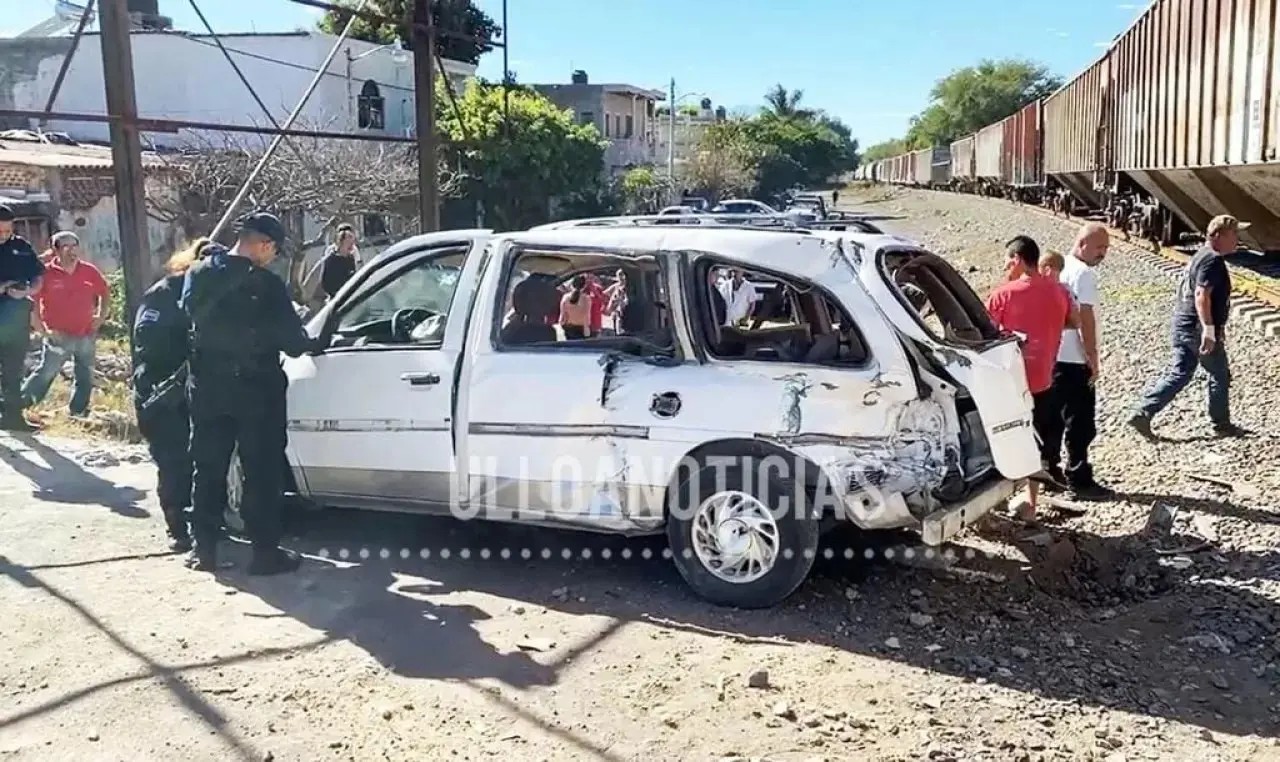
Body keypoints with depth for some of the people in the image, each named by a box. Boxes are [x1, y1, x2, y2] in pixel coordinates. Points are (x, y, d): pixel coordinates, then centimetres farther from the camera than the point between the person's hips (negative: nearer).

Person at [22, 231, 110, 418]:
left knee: (85, 378, 9)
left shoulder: (90, 271, 3)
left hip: (86, 336, 4)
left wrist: (101, 316, 8)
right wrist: (42, 329, -9)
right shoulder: (46, 273, -8)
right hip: (58, 336, -4)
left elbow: (105, 293, 18)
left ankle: (77, 413, 20)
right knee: (45, 374, -6)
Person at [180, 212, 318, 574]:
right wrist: (309, 344, 9)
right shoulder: (266, 283, -15)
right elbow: (292, 339, -12)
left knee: (207, 469, 13)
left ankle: (203, 547, 19)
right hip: (255, 387, -5)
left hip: (207, 387, 5)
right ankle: (265, 550, 7)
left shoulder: (199, 274, 1)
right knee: (262, 472, 3)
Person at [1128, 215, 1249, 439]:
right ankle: (1222, 425, 20)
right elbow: (1201, 295, -27)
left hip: (1183, 323, 9)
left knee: (1178, 374, 10)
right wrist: (1209, 329, -31)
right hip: (1198, 328, -9)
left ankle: (1142, 413, 2)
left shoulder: (1202, 256, 16)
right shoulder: (1213, 260, -16)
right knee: (1220, 376, 7)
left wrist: (1217, 326, 30)